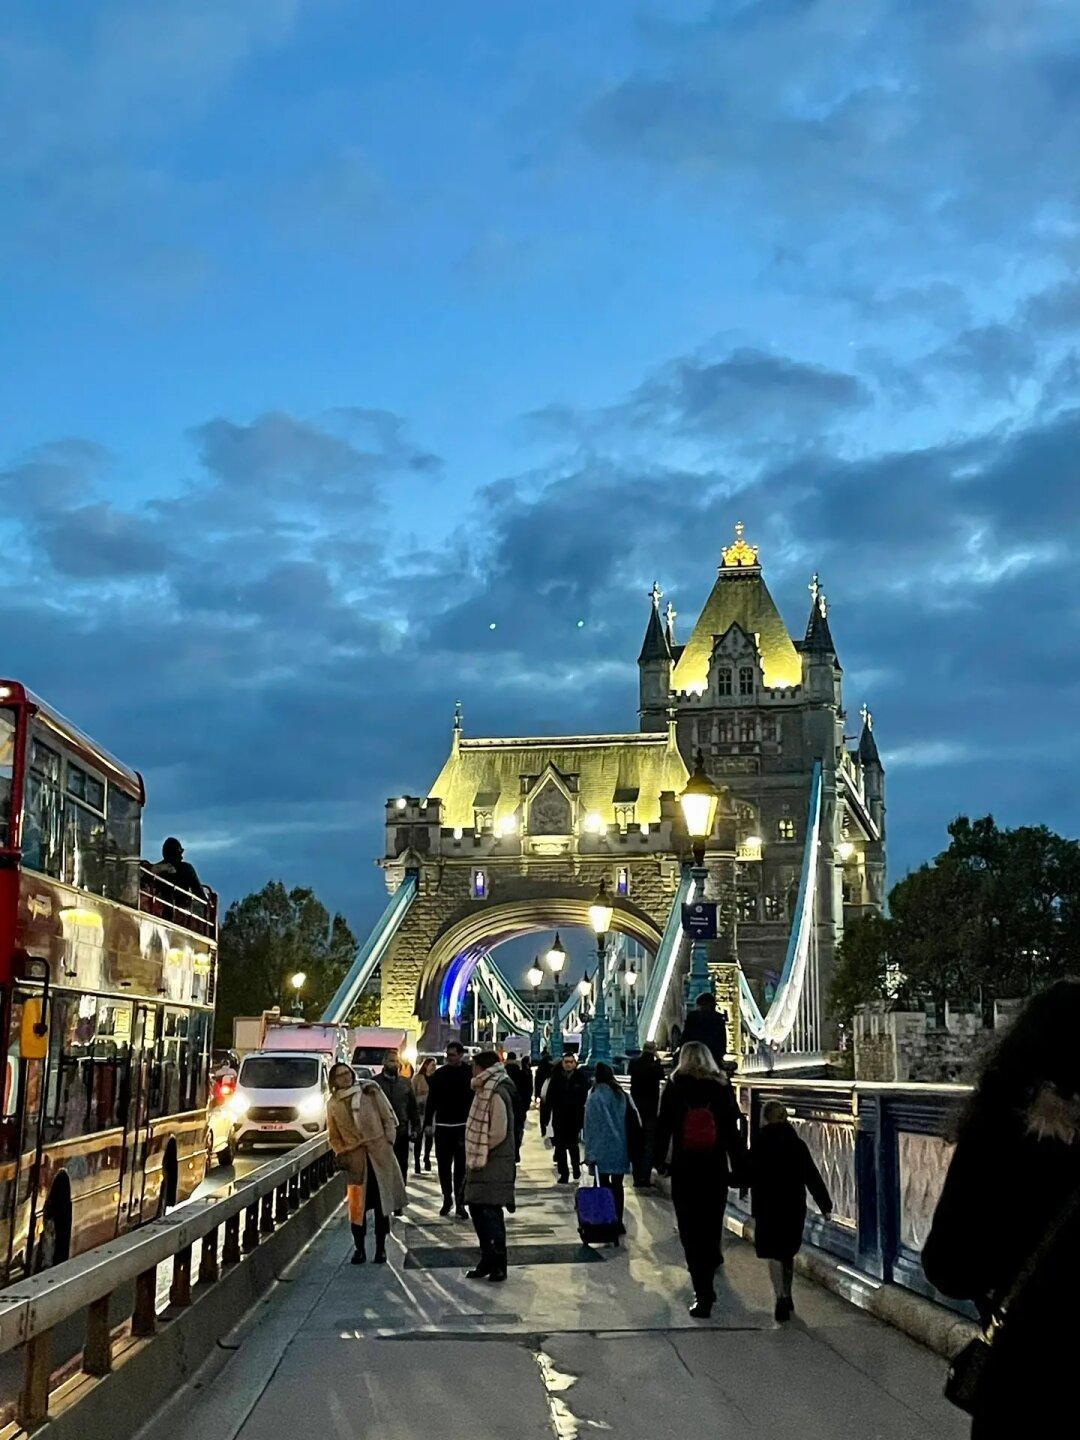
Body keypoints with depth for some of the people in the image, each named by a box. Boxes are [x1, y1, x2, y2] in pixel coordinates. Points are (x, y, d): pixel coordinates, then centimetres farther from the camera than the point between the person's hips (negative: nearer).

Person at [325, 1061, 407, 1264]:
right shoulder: (333, 1104, 6)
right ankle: (359, 1249, 13)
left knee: (382, 1202, 3)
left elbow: (388, 1117, 4)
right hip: (355, 1158, 1)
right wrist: (340, 1154, 1)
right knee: (357, 1205, 0)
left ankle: (381, 1248, 14)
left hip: (379, 1153, -1)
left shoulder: (369, 1090, 1)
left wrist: (388, 1141, -3)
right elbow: (333, 1136, 14)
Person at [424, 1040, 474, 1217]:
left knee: (461, 1167, 1)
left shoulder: (469, 1074, -3)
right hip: (443, 1126, 2)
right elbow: (431, 1100, 7)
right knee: (443, 1165, 8)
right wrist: (429, 1122, 2)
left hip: (463, 1127, -2)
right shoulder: (439, 1074, 3)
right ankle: (447, 1199, 22)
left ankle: (460, 1203, 6)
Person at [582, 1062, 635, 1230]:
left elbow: (590, 1127, -10)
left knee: (605, 1185, 3)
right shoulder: (622, 1097, 5)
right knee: (618, 1185, 11)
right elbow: (630, 1122, 9)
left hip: (602, 1148, -4)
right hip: (620, 1148, 4)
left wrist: (589, 1152, -7)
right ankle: (618, 1222, 12)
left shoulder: (594, 1098, -10)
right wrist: (630, 1149, 16)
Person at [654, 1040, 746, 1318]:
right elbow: (733, 1131, -2)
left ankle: (703, 1294, -4)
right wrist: (739, 1168, 2)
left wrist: (659, 1159, 7)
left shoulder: (675, 1087, -4)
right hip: (715, 1170, 2)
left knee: (690, 1232, 3)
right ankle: (706, 1289, 33)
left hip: (684, 1170, -2)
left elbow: (663, 1126, -3)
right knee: (712, 1228, 18)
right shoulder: (722, 1087, -2)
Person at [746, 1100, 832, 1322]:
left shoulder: (761, 1142, -9)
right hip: (795, 1206, 4)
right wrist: (825, 1204, 10)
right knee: (788, 1252, 19)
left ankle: (780, 1297, -17)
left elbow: (750, 1175, -8)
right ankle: (787, 1298, 29)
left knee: (774, 1253, -2)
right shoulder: (797, 1143, 2)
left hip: (768, 1206, -4)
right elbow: (813, 1176, 4)